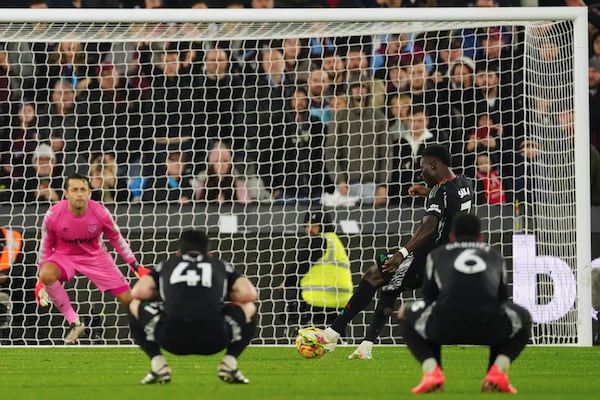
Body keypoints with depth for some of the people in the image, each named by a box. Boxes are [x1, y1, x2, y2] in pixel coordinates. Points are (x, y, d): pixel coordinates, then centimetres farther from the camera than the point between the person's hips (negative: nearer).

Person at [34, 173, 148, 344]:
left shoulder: (101, 213, -20)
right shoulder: (53, 215, -21)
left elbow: (117, 240, -2)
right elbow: (46, 245, -5)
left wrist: (137, 267, -2)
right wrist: (41, 281, -3)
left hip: (96, 256, 1)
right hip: (64, 256, -1)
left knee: (127, 299, -7)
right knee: (47, 275, -35)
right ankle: (74, 323, -21)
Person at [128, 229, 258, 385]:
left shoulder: (165, 265, 25)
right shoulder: (221, 266, 25)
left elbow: (138, 292, 12)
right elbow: (250, 294, 13)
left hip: (172, 340, 0)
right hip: (212, 340, 0)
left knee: (135, 307, 31)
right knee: (248, 308, 32)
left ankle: (158, 364, 11)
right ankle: (229, 362, 12)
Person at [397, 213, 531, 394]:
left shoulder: (437, 254, 29)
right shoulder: (494, 255, 33)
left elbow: (429, 299, 30)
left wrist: (406, 310, 54)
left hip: (445, 326, -1)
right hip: (490, 329, 1)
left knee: (407, 318, 34)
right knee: (523, 319, 36)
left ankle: (431, 370, 7)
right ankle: (498, 369, 11)